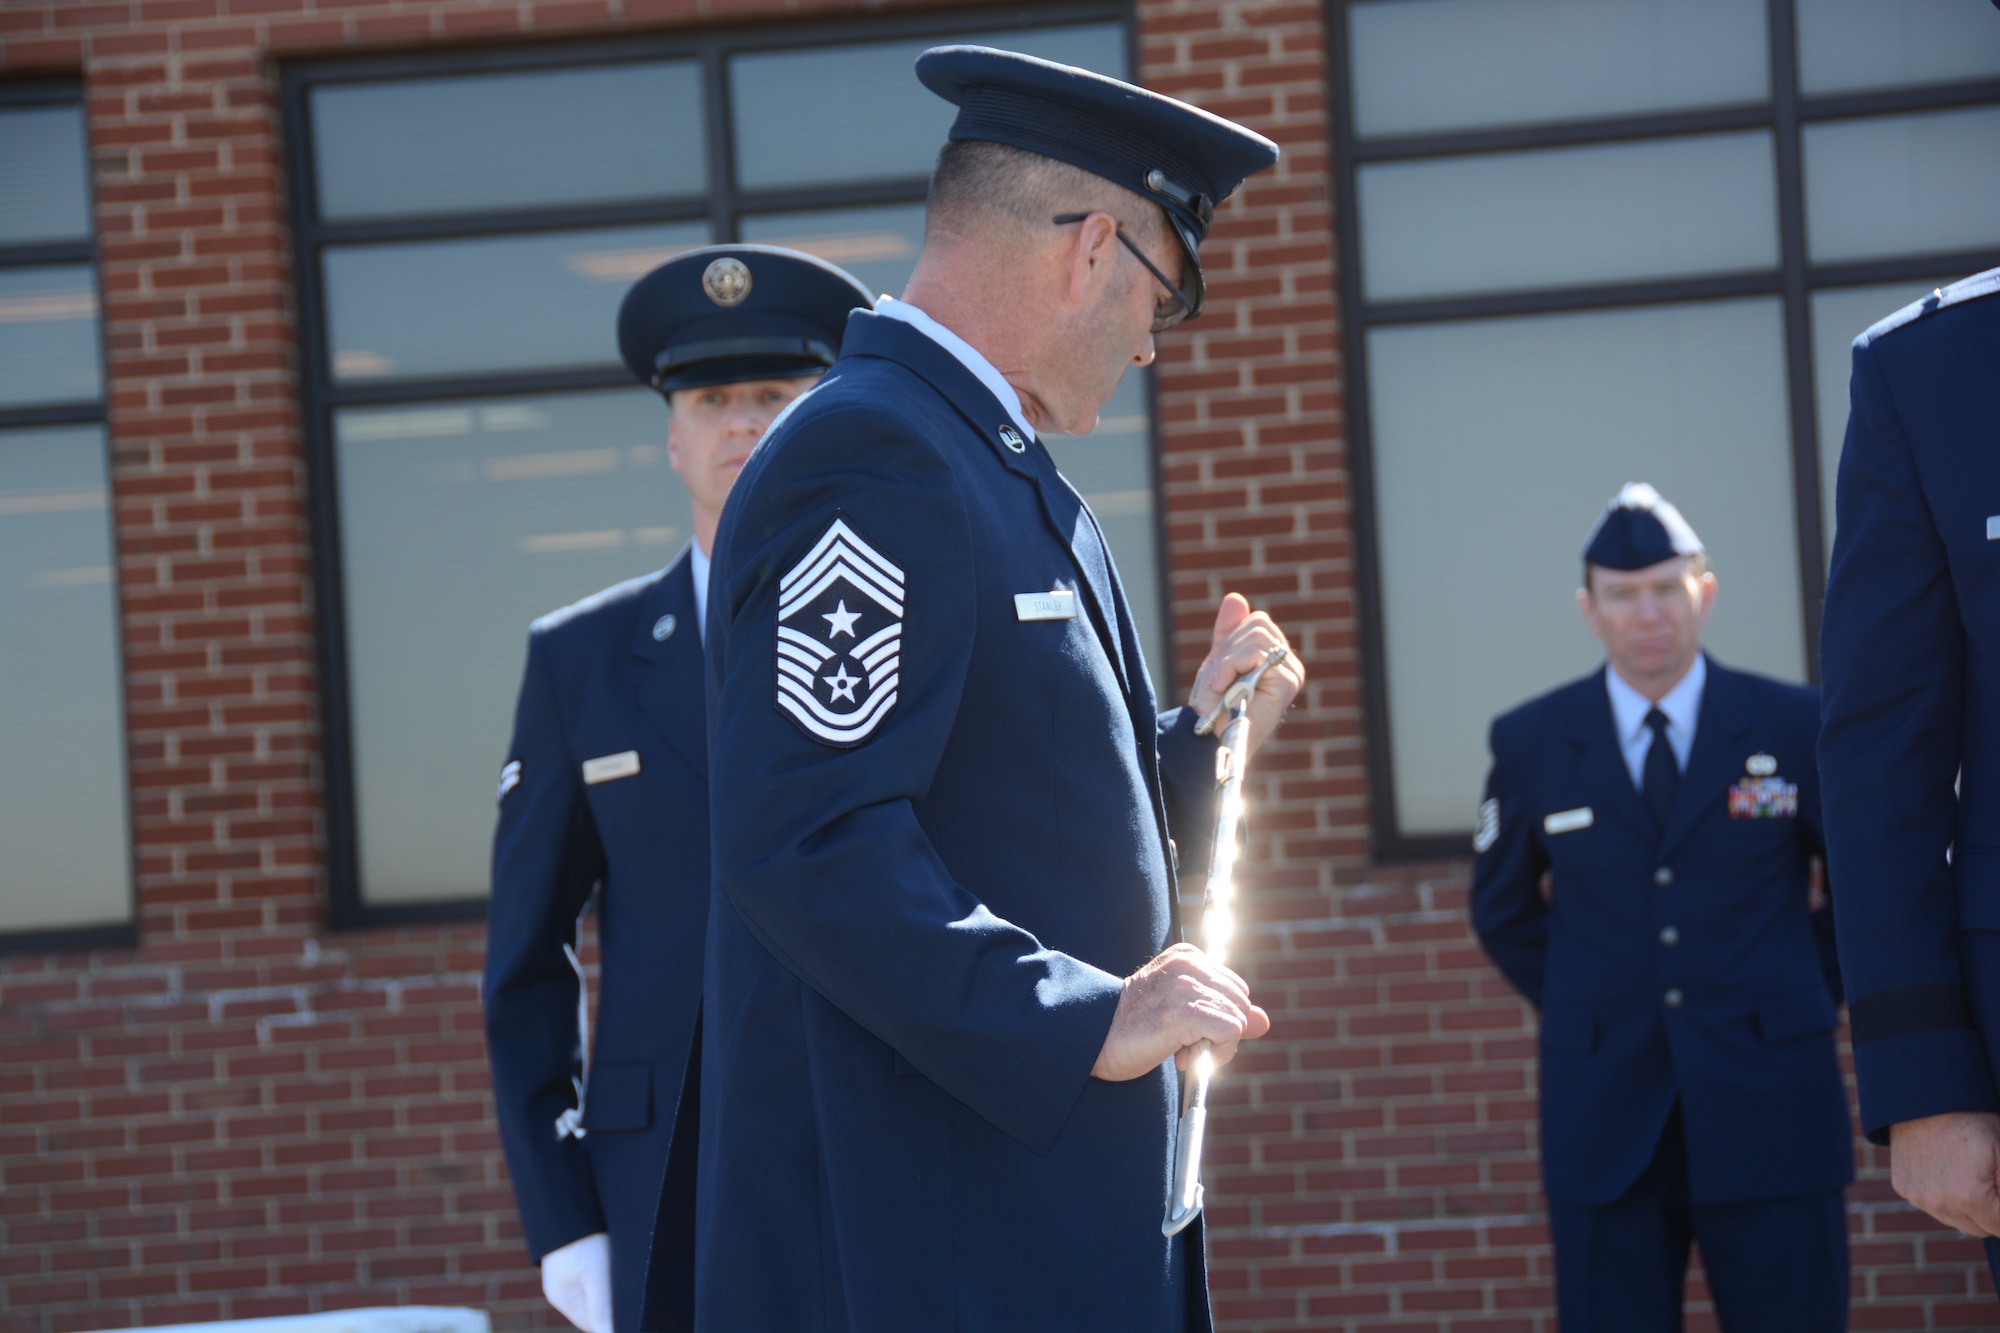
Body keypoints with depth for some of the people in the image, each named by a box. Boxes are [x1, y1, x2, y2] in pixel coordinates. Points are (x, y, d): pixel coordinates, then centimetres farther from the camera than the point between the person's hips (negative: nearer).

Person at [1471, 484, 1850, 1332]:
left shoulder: (1794, 728, 2)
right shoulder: (1531, 744, 5)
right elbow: (1503, 912, 19)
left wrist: (1808, 999, 7)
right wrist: (1584, 1009, 11)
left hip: (1767, 1109, -1)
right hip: (1603, 1116, 1)